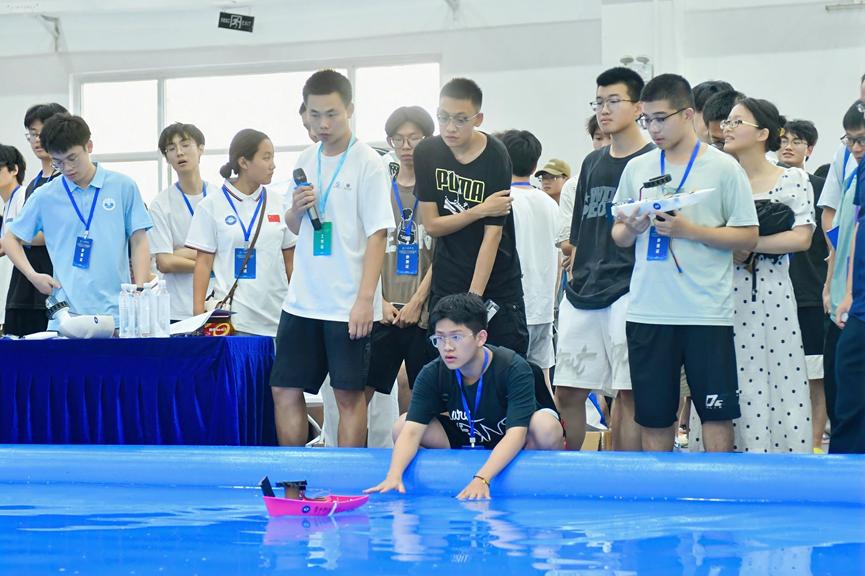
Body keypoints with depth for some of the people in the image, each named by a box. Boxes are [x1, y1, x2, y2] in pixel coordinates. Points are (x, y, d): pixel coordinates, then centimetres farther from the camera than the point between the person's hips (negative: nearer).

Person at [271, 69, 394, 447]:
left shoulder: (367, 163, -8)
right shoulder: (307, 160, 10)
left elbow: (377, 235, -11)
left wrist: (365, 299, -17)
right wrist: (296, 210, -4)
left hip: (349, 303, -6)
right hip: (303, 299, 6)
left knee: (349, 394, 0)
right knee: (285, 389, 6)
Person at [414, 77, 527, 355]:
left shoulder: (495, 157, -13)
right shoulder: (427, 153, -2)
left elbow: (492, 234, -16)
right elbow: (431, 224, -2)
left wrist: (473, 298, -21)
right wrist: (479, 211, -17)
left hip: (497, 283, -2)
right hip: (446, 283, 2)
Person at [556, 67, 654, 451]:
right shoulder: (592, 163, 17)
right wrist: (573, 280, 16)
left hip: (628, 292, -6)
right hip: (582, 292, 6)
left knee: (628, 391, -3)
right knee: (567, 390, 4)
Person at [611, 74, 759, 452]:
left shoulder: (723, 168, -1)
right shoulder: (637, 168, 11)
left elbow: (748, 236, -3)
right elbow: (619, 237, 17)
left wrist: (688, 230, -13)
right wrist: (632, 229, -6)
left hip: (707, 312, -3)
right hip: (648, 311, 3)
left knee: (716, 413, -2)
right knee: (652, 415, 6)